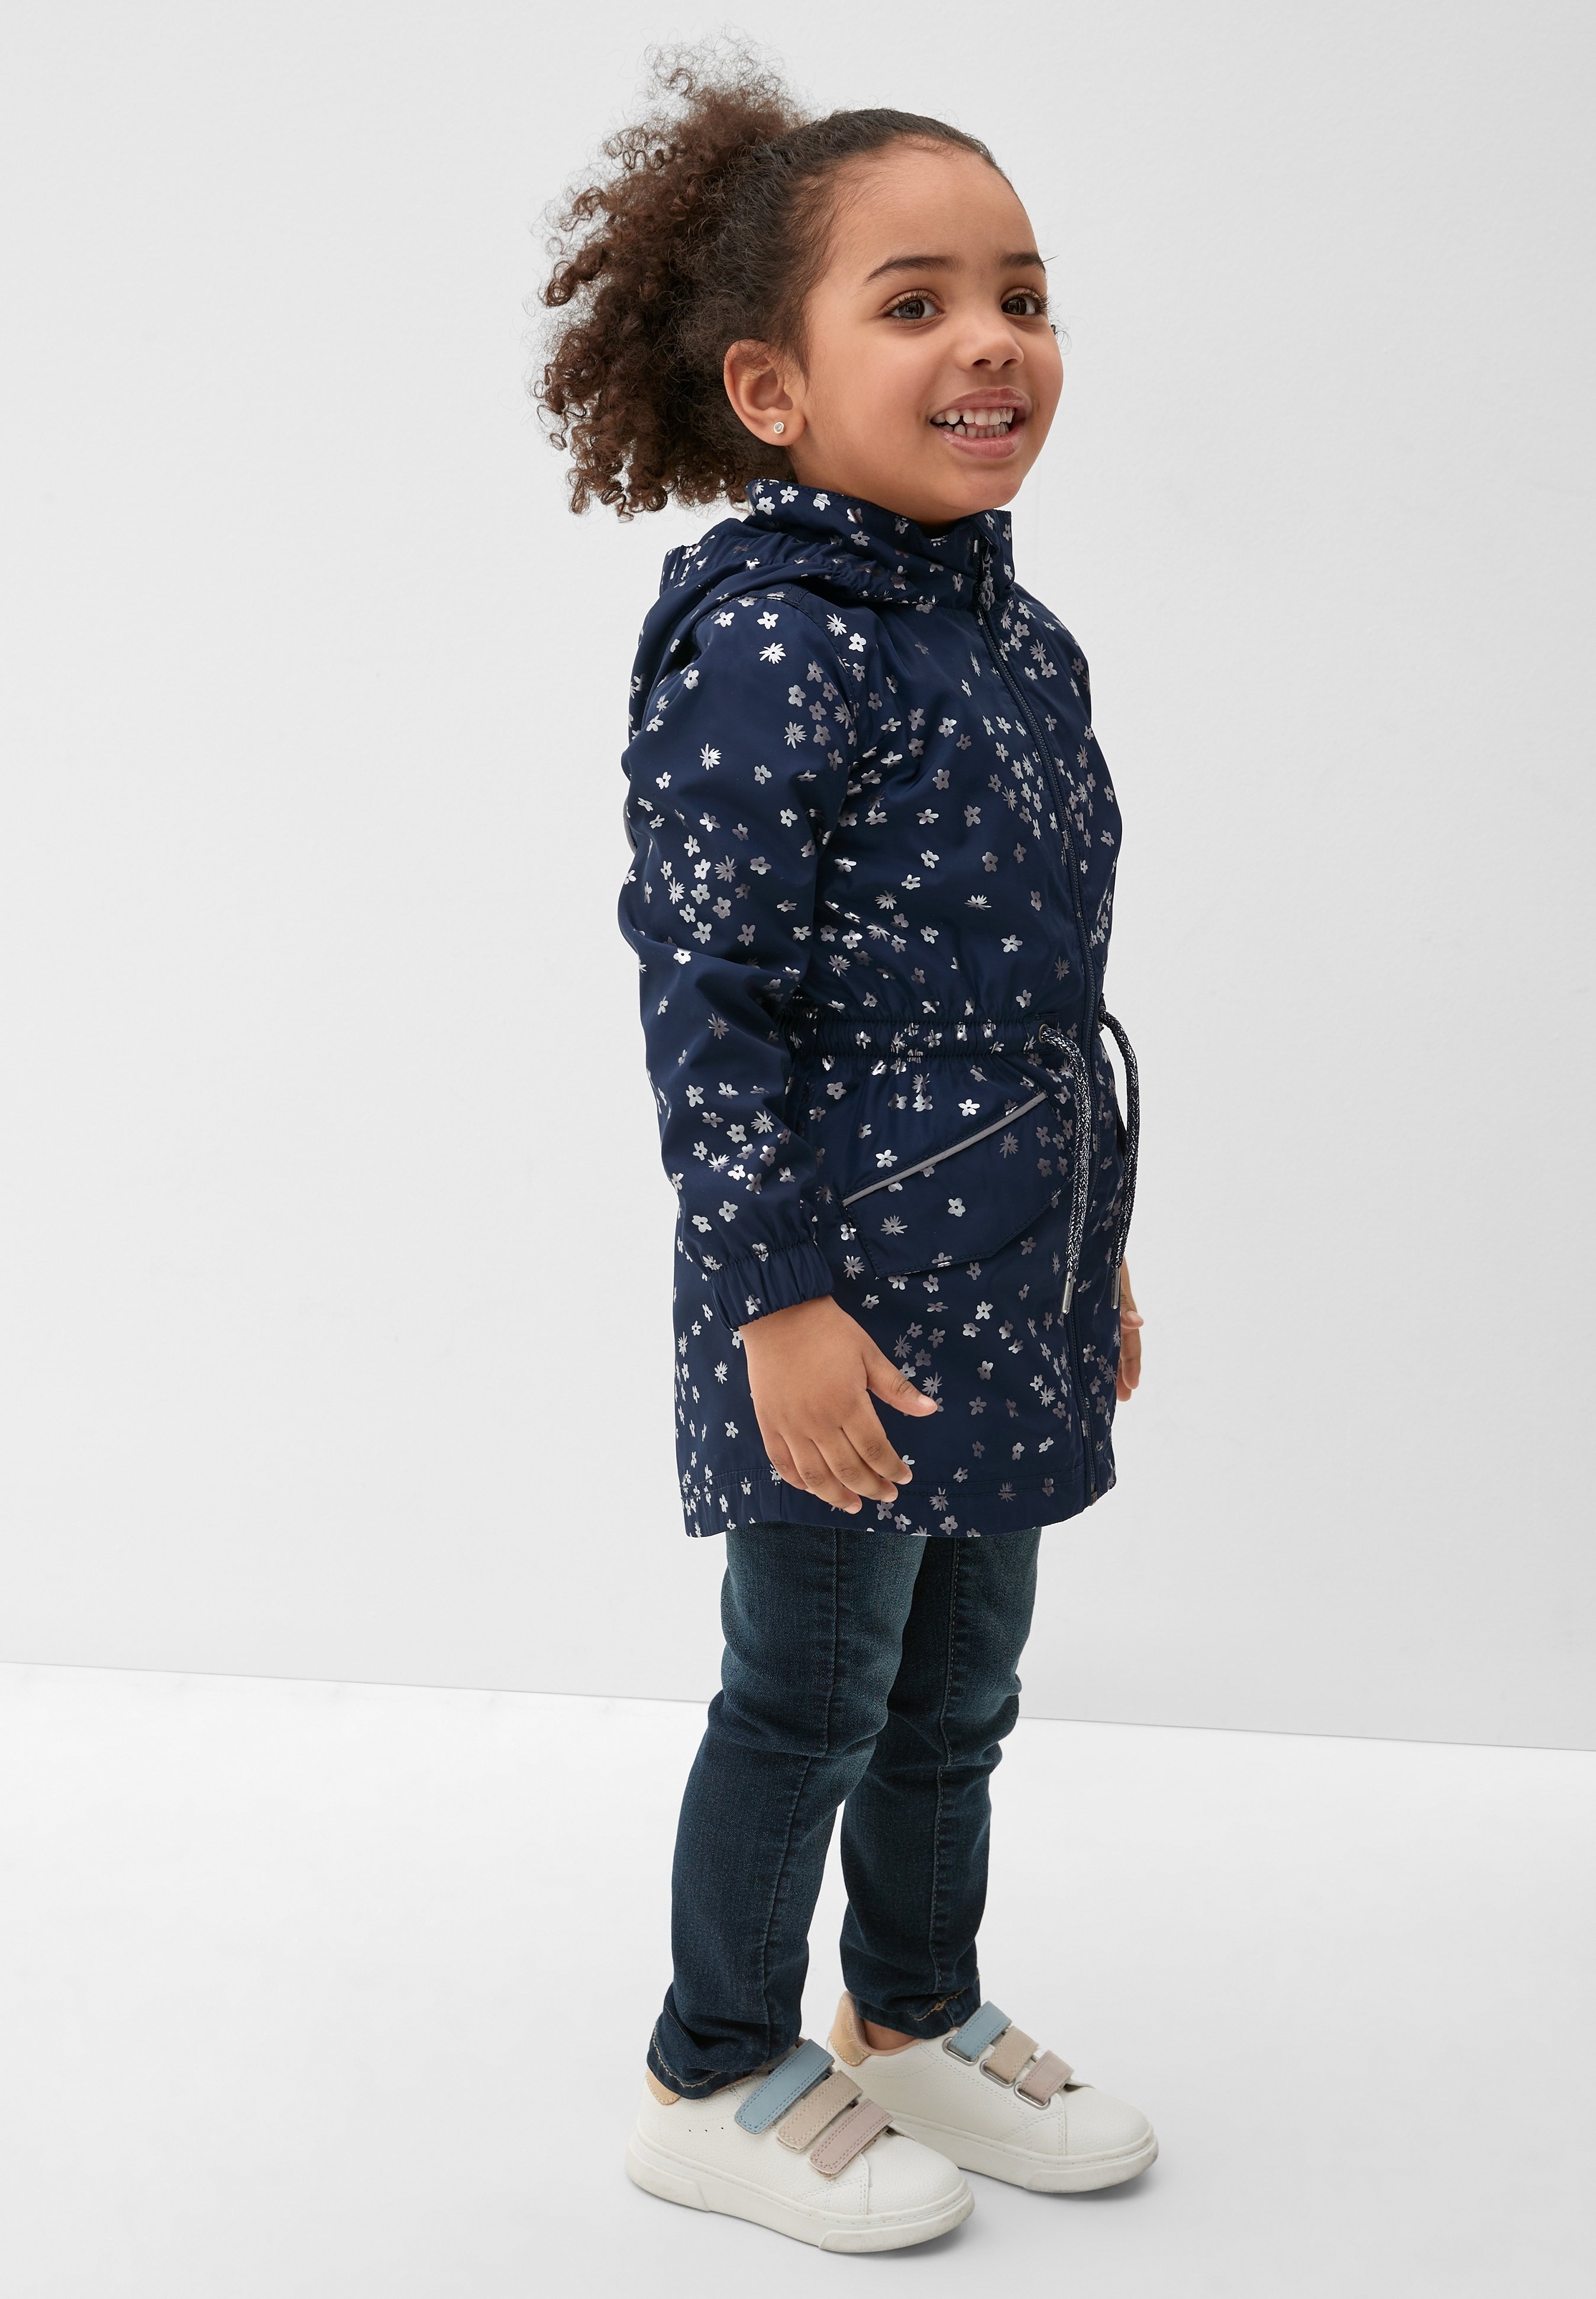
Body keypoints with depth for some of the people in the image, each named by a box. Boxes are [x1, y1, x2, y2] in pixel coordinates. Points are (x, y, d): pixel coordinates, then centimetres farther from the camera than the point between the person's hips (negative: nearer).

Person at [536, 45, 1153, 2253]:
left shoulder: (1017, 639, 9)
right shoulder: (763, 650, -18)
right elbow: (705, 997, -19)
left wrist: (1095, 1249, 18)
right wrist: (781, 1299, -20)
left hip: (1004, 1283, 8)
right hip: (840, 1290, -8)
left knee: (960, 1687, 20)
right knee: (811, 1697, 7)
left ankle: (919, 2018, 41)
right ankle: (721, 2079, 28)